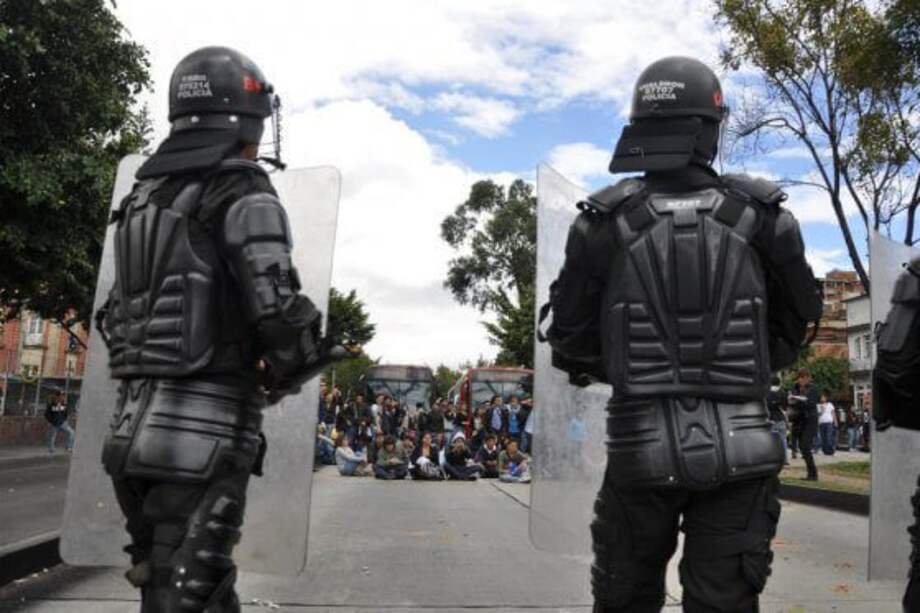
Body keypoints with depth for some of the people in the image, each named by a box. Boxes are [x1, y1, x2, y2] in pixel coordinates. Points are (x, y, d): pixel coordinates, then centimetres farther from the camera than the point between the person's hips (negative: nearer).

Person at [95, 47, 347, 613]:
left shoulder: (146, 195, 16)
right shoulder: (242, 191, -9)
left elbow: (115, 319, 19)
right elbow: (278, 313, -19)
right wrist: (287, 372, 1)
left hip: (138, 429, 8)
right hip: (204, 436, -8)